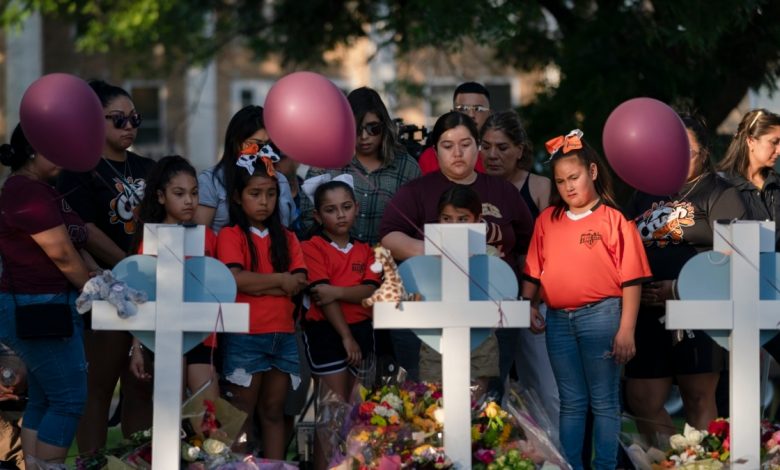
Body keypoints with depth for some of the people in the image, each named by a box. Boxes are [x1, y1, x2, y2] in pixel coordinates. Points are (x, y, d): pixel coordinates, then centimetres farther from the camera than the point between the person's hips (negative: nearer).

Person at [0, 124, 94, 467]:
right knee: (69, 399, -9)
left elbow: (74, 247, 17)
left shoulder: (37, 189, 17)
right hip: (39, 309, -11)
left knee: (44, 401, 11)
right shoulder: (29, 192, -17)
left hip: (42, 308, 11)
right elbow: (62, 254, -17)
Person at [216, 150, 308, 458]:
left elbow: (300, 282, 1)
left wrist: (256, 284, -10)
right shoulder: (231, 236, -1)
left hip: (283, 336, 5)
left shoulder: (286, 238, 14)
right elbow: (235, 279, -16)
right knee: (243, 413, 0)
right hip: (245, 337, -5)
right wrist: (280, 279, -8)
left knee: (273, 411, 9)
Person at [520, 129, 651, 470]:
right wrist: (528, 307, 1)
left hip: (600, 316, -4)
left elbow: (631, 278, -6)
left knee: (604, 401, 2)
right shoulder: (547, 220, 11)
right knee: (571, 402, 11)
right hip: (558, 319, 4)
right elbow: (533, 270, 15)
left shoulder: (613, 220, -3)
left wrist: (626, 330, -11)